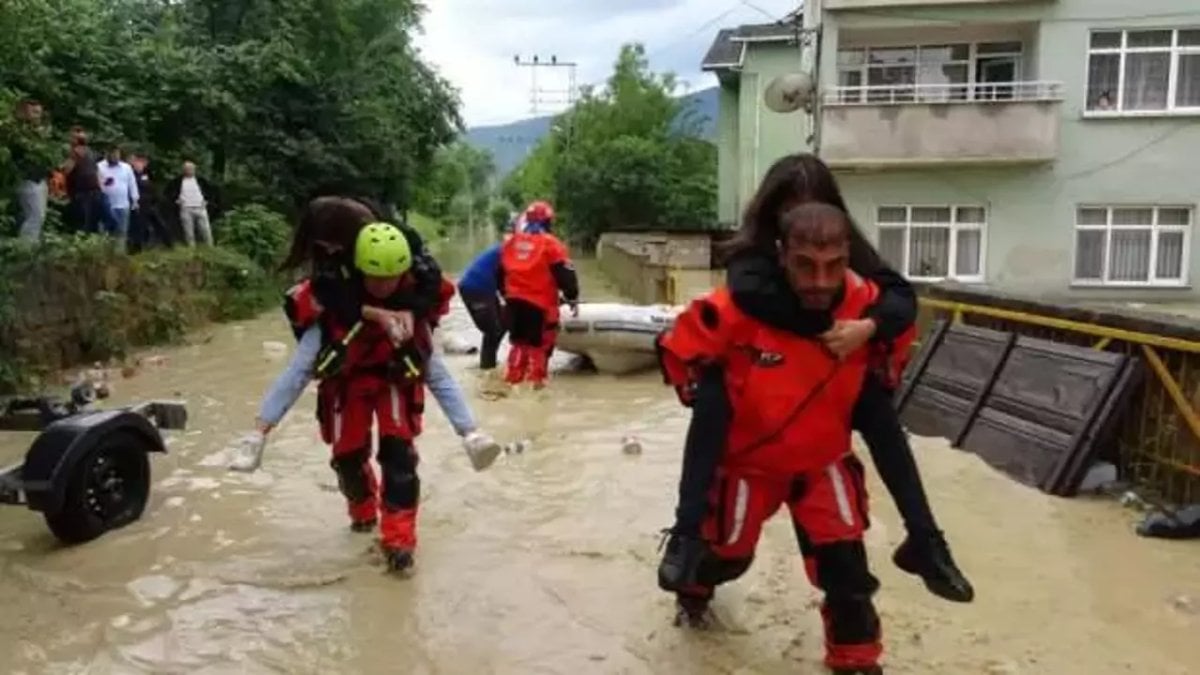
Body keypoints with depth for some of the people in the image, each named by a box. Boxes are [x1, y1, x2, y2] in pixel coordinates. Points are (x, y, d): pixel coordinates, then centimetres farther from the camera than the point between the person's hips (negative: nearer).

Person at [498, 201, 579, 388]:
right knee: (541, 343, 3)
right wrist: (572, 299, 1)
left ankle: (513, 378, 19)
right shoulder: (551, 244, -8)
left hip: (514, 301, 6)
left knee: (519, 341, 18)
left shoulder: (510, 242, 10)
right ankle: (536, 379, 2)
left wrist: (506, 294, 31)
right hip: (540, 303, -6)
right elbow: (565, 275, -10)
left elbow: (500, 274, 18)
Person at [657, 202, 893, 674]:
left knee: (844, 562, -4)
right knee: (728, 551, 18)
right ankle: (695, 584, 54)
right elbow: (678, 347, -17)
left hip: (824, 459, 2)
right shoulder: (740, 307, -33)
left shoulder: (866, 304, -22)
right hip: (747, 457, -1)